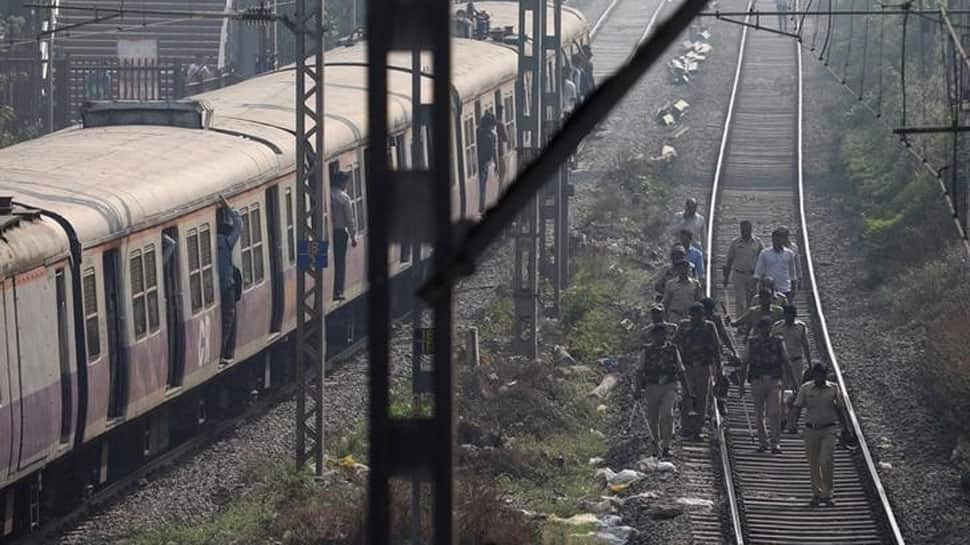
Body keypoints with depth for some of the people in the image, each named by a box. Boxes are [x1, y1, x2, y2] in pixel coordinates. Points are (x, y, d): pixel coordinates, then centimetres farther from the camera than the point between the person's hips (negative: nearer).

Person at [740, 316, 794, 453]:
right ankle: (762, 442, 14)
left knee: (774, 414, -11)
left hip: (774, 381, -1)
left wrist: (790, 383, 7)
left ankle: (776, 443, -9)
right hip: (757, 381, 1)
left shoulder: (778, 342, 8)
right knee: (759, 415, 4)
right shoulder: (752, 343, 8)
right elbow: (745, 364, 9)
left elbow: (785, 363, 11)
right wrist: (741, 385, 5)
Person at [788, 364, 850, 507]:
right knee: (813, 464, 6)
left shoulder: (833, 388, 3)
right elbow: (797, 408, -4)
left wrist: (844, 427, 15)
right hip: (811, 430, 1)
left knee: (825, 461, -14)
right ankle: (817, 494, 18)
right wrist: (793, 424, -20)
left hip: (828, 430, -1)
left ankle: (827, 494, -8)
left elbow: (838, 409, 12)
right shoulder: (805, 389, 0)